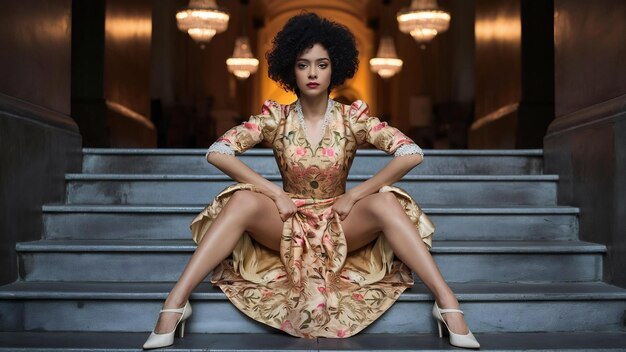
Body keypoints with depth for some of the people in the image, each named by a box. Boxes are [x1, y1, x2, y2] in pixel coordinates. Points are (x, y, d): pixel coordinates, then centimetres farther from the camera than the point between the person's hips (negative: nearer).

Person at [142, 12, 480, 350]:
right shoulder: (276, 117, -4)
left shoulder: (352, 117, -5)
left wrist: (354, 195, -17)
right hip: (287, 224, 0)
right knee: (242, 199, -30)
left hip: (341, 224, 0)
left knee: (387, 202, -29)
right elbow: (217, 152, -14)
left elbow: (412, 154, -16)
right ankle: (174, 304, -32)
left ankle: (448, 304, -30)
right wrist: (275, 193, -20)